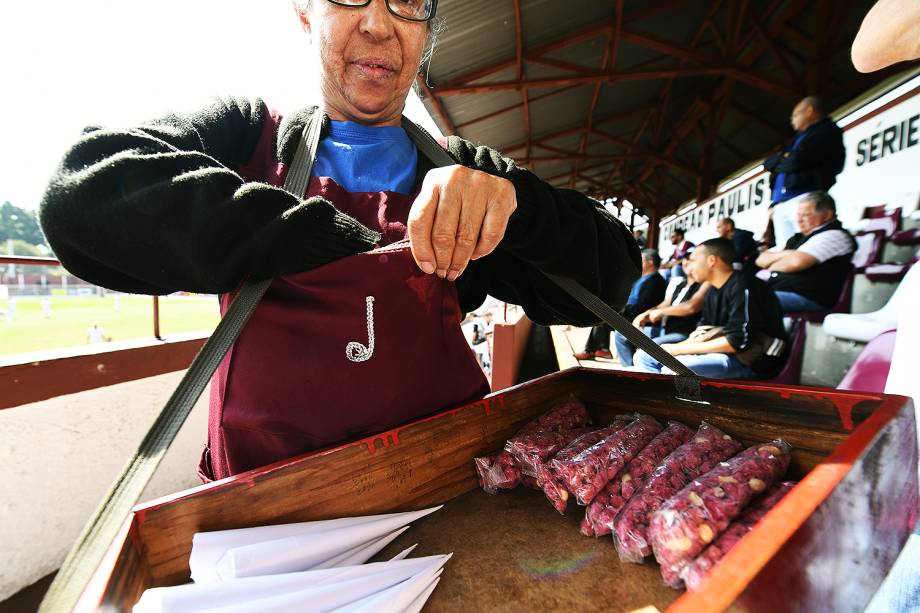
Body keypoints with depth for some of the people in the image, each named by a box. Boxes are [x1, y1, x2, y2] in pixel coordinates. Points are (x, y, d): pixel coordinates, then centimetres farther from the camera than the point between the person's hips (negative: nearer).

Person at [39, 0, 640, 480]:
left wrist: (510, 194, -19)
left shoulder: (466, 176, 4)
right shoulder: (246, 135, 3)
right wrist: (337, 241, -19)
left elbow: (609, 279, 0)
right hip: (267, 481, -1)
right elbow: (82, 190, -14)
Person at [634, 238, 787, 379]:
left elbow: (738, 342, -22)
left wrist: (680, 349, -18)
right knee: (644, 356, 1)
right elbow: (703, 333, 13)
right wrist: (675, 348, -7)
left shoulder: (743, 287, -15)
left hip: (752, 361, -9)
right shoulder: (712, 292, 11)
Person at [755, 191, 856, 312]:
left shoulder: (835, 235, 1)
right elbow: (761, 260, 20)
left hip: (806, 297, -8)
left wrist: (772, 267, 5)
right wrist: (782, 255, 1)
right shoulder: (799, 238, 26)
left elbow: (798, 261, -14)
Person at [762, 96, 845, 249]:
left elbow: (798, 161, -7)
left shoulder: (827, 130, 8)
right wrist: (784, 159, 3)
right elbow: (768, 162, 21)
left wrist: (779, 162, 12)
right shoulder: (798, 138, 31)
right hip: (780, 204, 7)